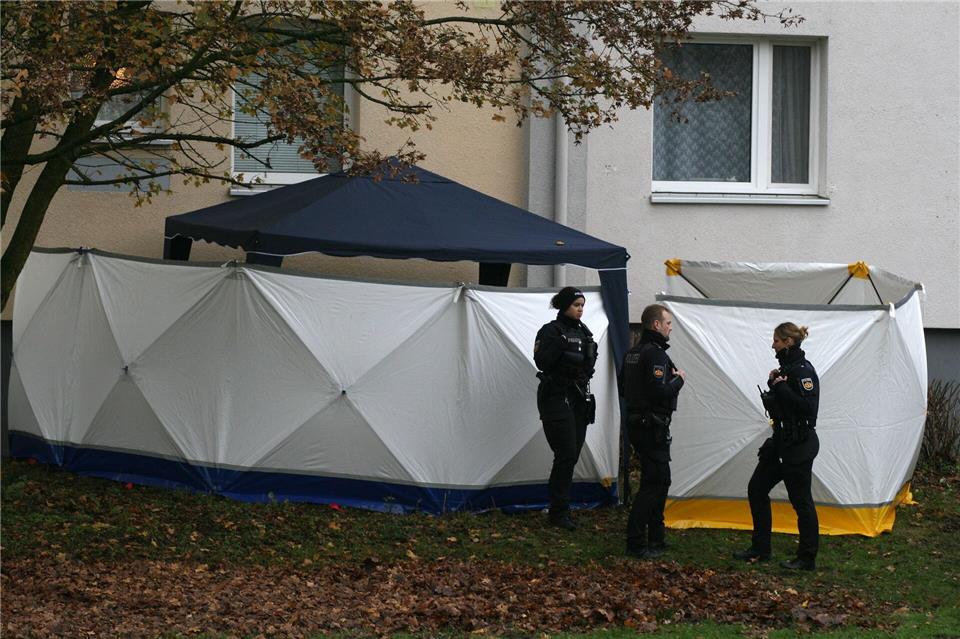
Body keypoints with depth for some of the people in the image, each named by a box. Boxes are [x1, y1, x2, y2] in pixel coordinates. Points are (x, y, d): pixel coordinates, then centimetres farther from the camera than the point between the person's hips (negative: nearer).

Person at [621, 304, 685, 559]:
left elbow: (624, 388, 20)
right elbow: (659, 393, -27)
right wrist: (678, 379, -9)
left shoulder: (632, 353, 13)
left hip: (636, 422, 10)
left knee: (660, 480, 18)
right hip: (652, 428, -10)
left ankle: (656, 539, 25)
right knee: (653, 483, -7)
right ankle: (635, 543, -8)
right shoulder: (655, 353, -18)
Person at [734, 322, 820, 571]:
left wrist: (781, 387, -21)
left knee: (801, 499, -3)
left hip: (799, 446, -10)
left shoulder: (803, 371, -16)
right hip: (781, 443, 10)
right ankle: (760, 549, 20)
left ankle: (807, 558, 5)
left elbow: (807, 407, -24)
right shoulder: (787, 368, 13)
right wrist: (773, 385, 2)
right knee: (756, 489, 12)